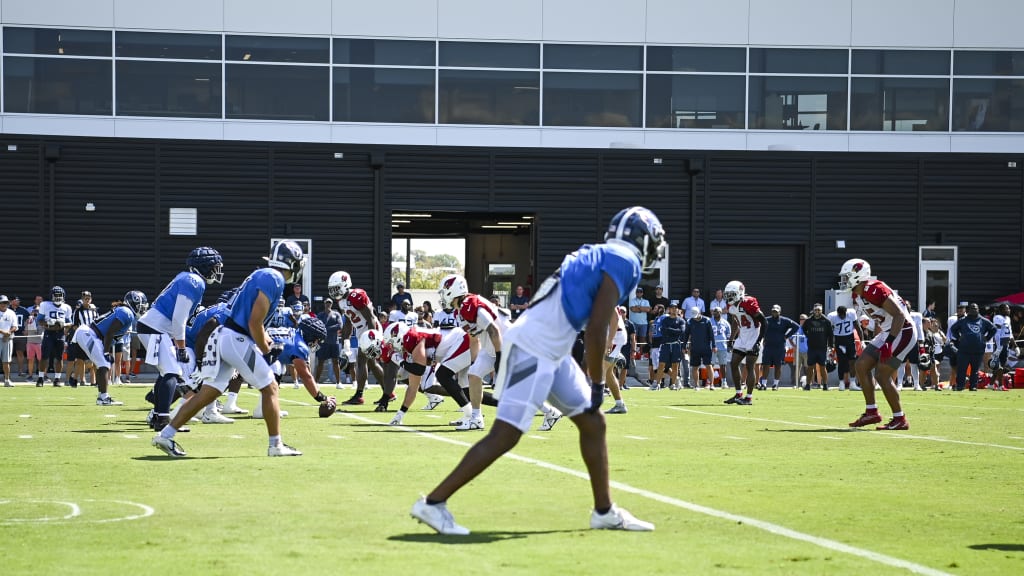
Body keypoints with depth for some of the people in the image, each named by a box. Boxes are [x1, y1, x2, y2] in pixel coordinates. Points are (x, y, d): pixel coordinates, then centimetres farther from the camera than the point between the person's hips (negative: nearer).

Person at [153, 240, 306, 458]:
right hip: (237, 341, -9)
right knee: (270, 388, 3)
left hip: (222, 335, 9)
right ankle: (276, 445, 7)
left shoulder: (261, 275, 19)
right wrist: (266, 352, -5)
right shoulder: (274, 279, -10)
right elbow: (255, 322, -15)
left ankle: (166, 435, 6)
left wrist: (270, 344, 19)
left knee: (209, 392, 8)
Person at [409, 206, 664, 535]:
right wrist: (597, 384, -8)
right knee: (505, 436, -11)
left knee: (593, 423, 16)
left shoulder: (599, 257, 20)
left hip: (551, 353, 10)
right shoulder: (624, 262, -8)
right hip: (535, 349, -10)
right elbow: (597, 328, -14)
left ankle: (605, 511, 25)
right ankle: (433, 503, -8)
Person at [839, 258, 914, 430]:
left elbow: (899, 315, -25)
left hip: (902, 332, -10)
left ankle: (900, 420, -2)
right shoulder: (857, 295, 8)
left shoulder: (873, 290, -23)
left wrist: (889, 343, -30)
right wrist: (880, 341, 22)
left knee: (882, 375, -12)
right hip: (887, 333, 10)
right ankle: (871, 412, 14)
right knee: (861, 366, 8)